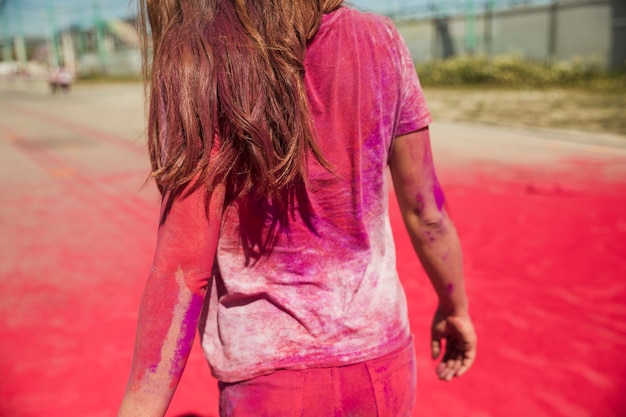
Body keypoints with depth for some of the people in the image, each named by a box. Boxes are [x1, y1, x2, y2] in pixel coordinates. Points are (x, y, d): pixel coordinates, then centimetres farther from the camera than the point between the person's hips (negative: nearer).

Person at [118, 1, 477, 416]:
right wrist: (456, 308, 15)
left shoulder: (196, 67, -16)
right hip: (382, 363, 4)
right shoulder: (378, 40, -6)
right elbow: (426, 212, 0)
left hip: (270, 383, -3)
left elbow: (183, 266, -20)